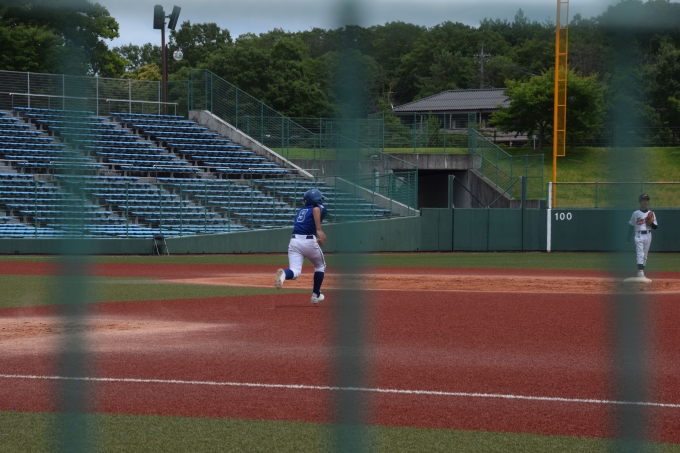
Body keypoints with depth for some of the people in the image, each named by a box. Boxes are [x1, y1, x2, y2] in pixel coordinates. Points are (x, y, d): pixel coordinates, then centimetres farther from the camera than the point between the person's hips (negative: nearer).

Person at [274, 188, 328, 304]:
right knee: (320, 266, 24)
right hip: (309, 241, -4)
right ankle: (316, 295, 24)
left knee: (295, 272, -8)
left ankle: (284, 274, -42)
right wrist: (319, 230, -27)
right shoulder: (320, 208, 7)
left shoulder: (300, 211, 26)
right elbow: (316, 209, -17)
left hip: (294, 241, 4)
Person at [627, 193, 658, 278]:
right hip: (638, 235, -2)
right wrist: (628, 239, 5)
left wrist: (651, 223, -15)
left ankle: (642, 271, 15)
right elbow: (631, 227, 8)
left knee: (645, 255, 8)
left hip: (648, 235, 2)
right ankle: (640, 272, -22)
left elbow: (655, 227, 7)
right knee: (640, 254, -13)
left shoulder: (651, 214, 8)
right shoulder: (636, 214, 4)